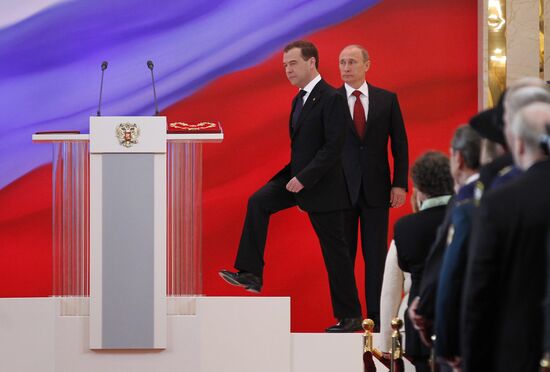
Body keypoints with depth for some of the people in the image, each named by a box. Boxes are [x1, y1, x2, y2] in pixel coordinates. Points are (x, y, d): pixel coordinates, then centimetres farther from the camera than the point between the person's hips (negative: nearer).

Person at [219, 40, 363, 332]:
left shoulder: (332, 99, -17)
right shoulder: (300, 99, 10)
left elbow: (333, 147, -23)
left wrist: (304, 179, -25)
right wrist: (296, 178, 12)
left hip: (322, 184, -8)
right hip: (298, 175, 8)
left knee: (334, 248, -1)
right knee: (258, 202, -10)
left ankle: (350, 316, 8)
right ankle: (250, 274, -9)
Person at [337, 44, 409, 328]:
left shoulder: (387, 100, 5)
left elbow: (400, 144, 6)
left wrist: (400, 184, -2)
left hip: (376, 190, 1)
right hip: (341, 189, -1)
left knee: (376, 256, 2)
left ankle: (376, 317, 6)